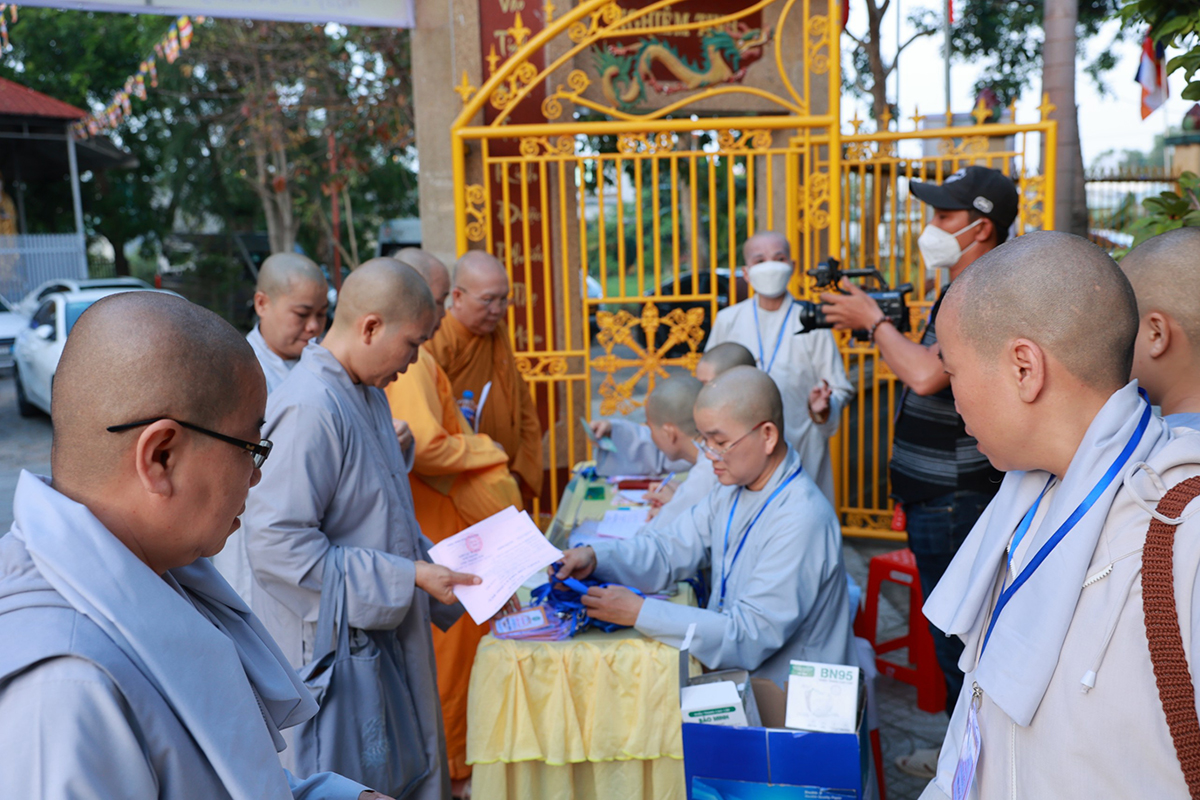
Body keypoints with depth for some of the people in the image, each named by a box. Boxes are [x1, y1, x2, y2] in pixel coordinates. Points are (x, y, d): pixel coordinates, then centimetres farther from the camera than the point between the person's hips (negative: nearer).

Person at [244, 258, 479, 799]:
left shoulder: (369, 394, 10)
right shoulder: (308, 407, -22)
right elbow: (277, 544, -26)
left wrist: (440, 565, 8)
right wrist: (408, 577, -22)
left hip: (385, 637, 9)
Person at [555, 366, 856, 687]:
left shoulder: (802, 520, -25)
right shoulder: (735, 489, 3)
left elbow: (749, 637, -27)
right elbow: (672, 548, 7)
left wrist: (639, 613, -27)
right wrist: (595, 558, -10)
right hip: (732, 678, 7)